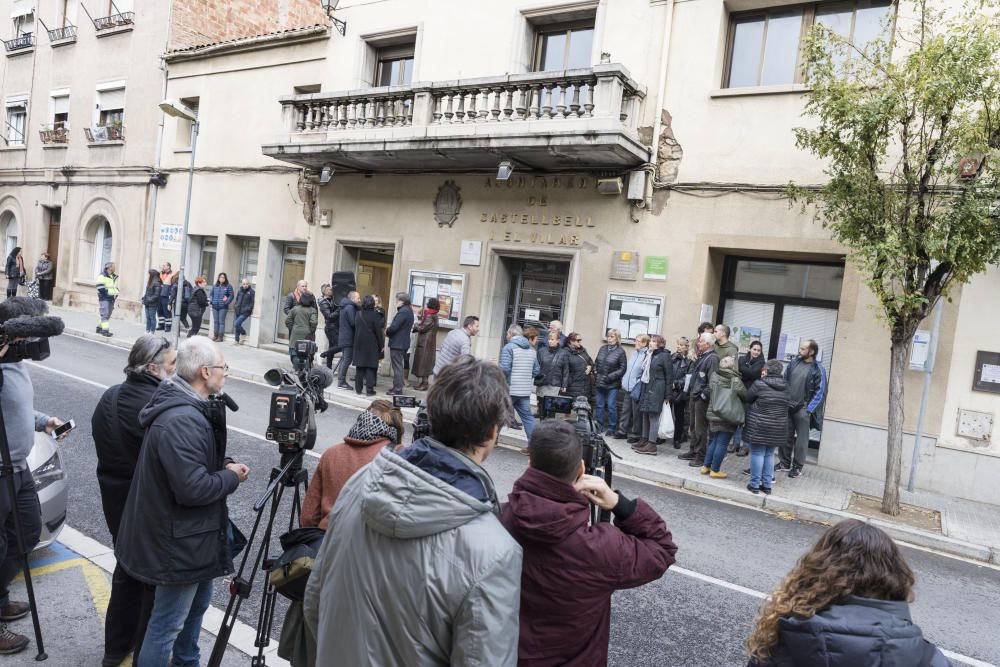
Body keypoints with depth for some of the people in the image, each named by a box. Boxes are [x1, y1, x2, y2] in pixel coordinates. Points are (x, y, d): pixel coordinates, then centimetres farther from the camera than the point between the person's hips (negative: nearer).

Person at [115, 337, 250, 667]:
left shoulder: (189, 406, 3)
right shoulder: (180, 420, -30)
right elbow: (193, 488, -33)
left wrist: (225, 465, -1)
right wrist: (231, 476, -16)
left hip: (193, 531, 11)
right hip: (181, 540, -11)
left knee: (198, 603, 27)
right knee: (168, 623, 7)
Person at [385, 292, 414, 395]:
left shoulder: (403, 312, -19)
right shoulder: (409, 311, 12)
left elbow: (393, 327, -24)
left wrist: (387, 332, -4)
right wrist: (389, 332, 5)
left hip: (397, 343, -10)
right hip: (403, 343, 10)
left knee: (397, 366, -4)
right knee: (398, 366, 17)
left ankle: (397, 389, 1)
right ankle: (397, 386, 26)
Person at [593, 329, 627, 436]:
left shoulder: (620, 352, -7)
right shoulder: (602, 348, 8)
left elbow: (623, 369, -9)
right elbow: (596, 363, 17)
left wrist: (610, 377, -14)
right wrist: (595, 373, 2)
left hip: (612, 384, -5)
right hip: (599, 383, 5)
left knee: (611, 406, -1)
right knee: (599, 405, 11)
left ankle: (612, 428, 11)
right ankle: (599, 426, 22)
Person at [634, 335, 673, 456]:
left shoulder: (664, 356, -6)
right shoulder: (649, 355, 15)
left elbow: (669, 376, -7)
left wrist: (667, 395, -10)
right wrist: (643, 389, 12)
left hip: (656, 391, -8)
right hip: (646, 389, 8)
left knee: (653, 416, -7)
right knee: (645, 415, 10)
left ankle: (652, 445, -4)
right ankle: (644, 440, 18)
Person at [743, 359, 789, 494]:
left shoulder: (759, 384, -12)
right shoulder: (785, 386, 3)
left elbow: (747, 398, -1)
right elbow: (784, 405, 11)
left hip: (759, 426, -5)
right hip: (778, 428, 5)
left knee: (757, 454, 3)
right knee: (769, 455, 14)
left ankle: (755, 484, 7)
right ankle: (767, 484, 19)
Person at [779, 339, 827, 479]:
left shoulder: (818, 369, -8)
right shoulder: (794, 362, 5)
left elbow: (820, 392, -9)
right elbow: (784, 381, 12)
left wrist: (809, 410, -13)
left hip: (803, 409, -4)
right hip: (787, 406, 5)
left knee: (801, 439, 3)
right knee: (785, 436, 12)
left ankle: (797, 467, 14)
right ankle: (785, 463, 25)